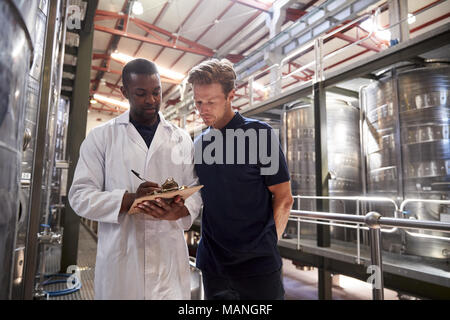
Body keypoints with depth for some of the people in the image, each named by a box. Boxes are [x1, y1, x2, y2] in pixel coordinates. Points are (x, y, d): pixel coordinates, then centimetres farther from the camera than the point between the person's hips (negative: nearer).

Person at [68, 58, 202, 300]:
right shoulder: (100, 137, 2)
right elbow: (80, 196, -2)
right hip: (120, 258, -1)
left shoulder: (181, 139, 7)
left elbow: (195, 189, 6)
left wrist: (180, 210, -16)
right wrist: (129, 199, -19)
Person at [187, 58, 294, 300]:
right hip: (213, 262, 5)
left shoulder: (259, 133, -9)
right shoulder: (199, 142, 6)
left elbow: (283, 199, -8)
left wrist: (265, 247, -6)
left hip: (257, 263, -4)